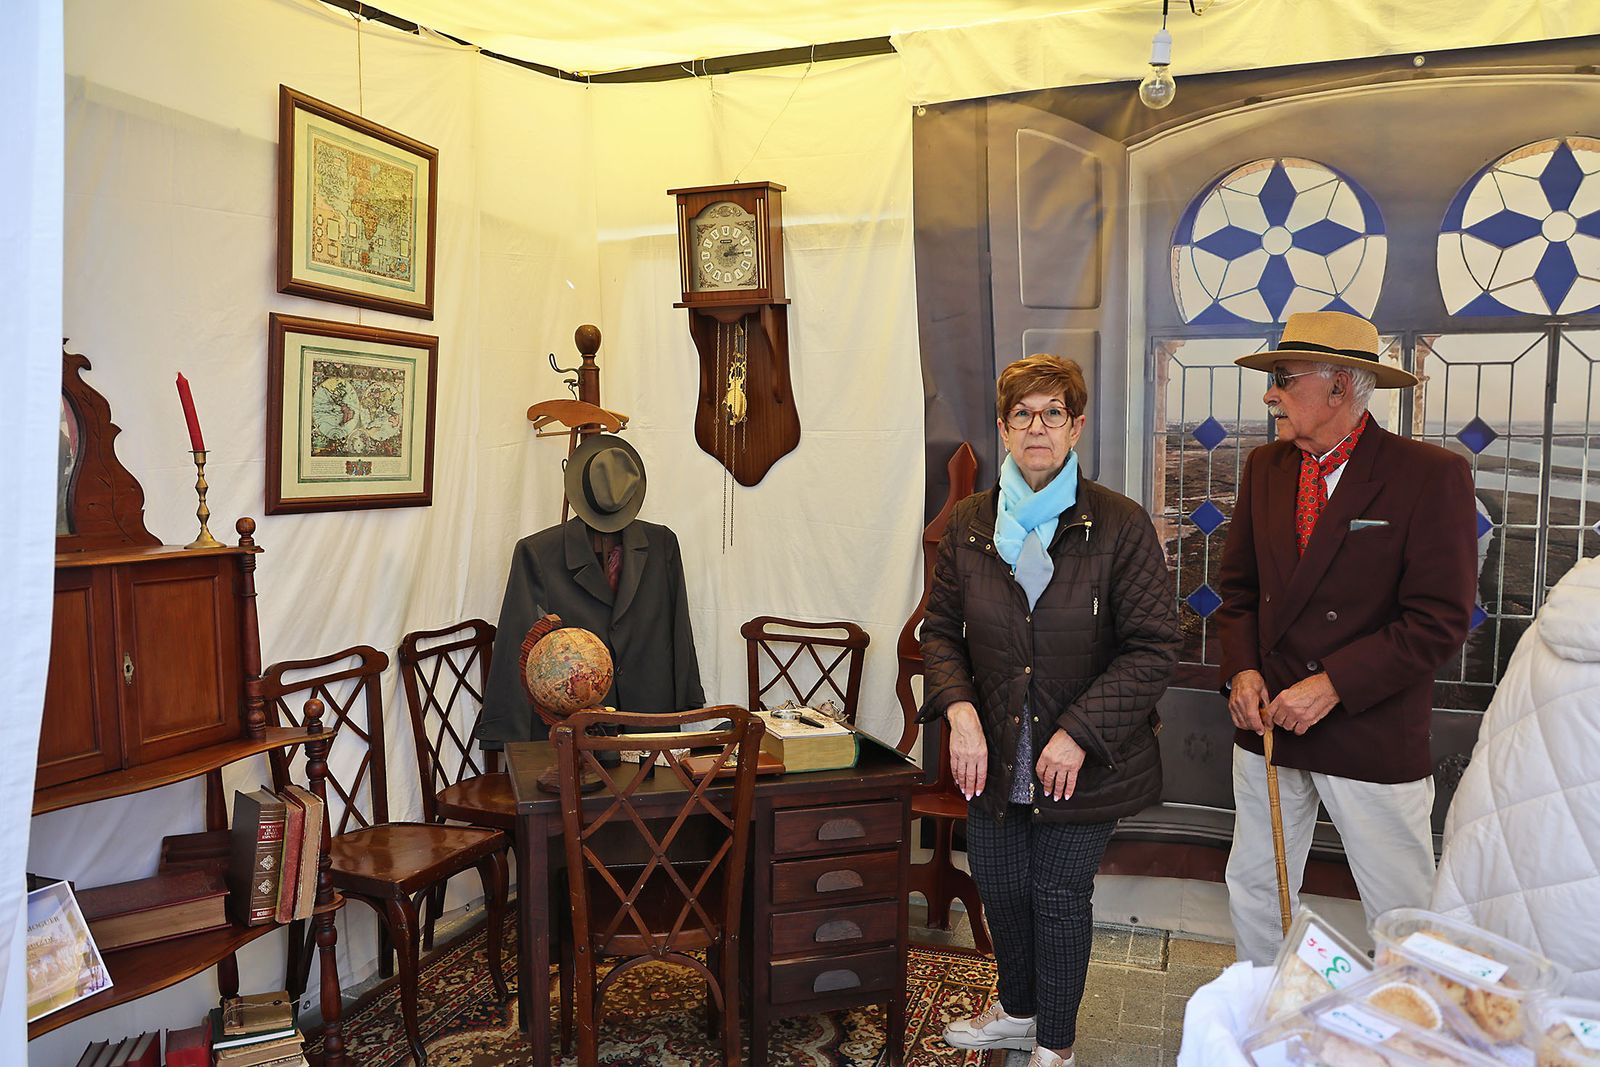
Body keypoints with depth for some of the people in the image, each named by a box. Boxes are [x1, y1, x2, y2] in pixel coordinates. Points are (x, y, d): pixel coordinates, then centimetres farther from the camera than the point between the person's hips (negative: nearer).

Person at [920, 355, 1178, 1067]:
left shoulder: (1120, 526, -12)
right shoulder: (967, 525, -1)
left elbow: (1153, 648, -13)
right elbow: (941, 629, 5)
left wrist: (1078, 734, -19)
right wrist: (960, 710, -12)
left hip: (1085, 761, -3)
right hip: (994, 754, 4)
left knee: (1060, 896, 11)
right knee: (999, 886, 19)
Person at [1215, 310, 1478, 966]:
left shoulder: (1433, 476, -13)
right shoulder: (1265, 467, 5)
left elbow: (1439, 622, -16)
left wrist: (1333, 685, -20)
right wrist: (1243, 670, -4)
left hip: (1374, 736, -5)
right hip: (1267, 721, 6)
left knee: (1402, 912, 9)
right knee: (1254, 887, 18)